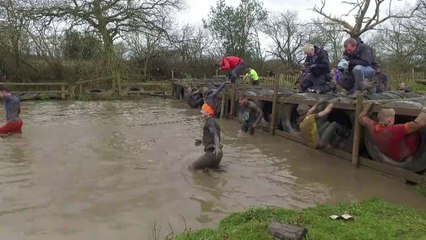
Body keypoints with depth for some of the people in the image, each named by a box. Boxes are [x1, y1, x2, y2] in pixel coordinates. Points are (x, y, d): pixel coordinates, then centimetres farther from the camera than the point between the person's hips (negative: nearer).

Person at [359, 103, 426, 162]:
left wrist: (368, 106, 12)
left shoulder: (373, 126, -23)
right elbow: (418, 124, -40)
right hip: (403, 157, -7)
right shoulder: (394, 130, -41)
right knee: (415, 131, -4)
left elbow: (362, 118, -1)